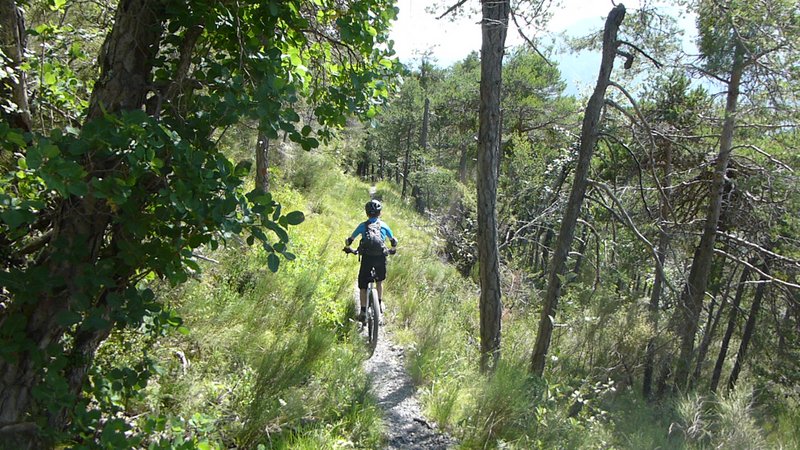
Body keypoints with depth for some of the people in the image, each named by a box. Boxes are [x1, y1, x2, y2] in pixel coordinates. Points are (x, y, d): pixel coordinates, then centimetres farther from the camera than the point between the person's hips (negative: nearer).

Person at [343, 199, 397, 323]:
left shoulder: (362, 225, 9)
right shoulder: (384, 225, 11)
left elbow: (349, 240, 13)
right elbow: (394, 241, 20)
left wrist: (347, 248, 34)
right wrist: (392, 250, 40)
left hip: (366, 257, -1)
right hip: (381, 257, 1)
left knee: (362, 285, 9)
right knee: (379, 280, 28)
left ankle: (363, 311, 5)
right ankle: (380, 303, 24)